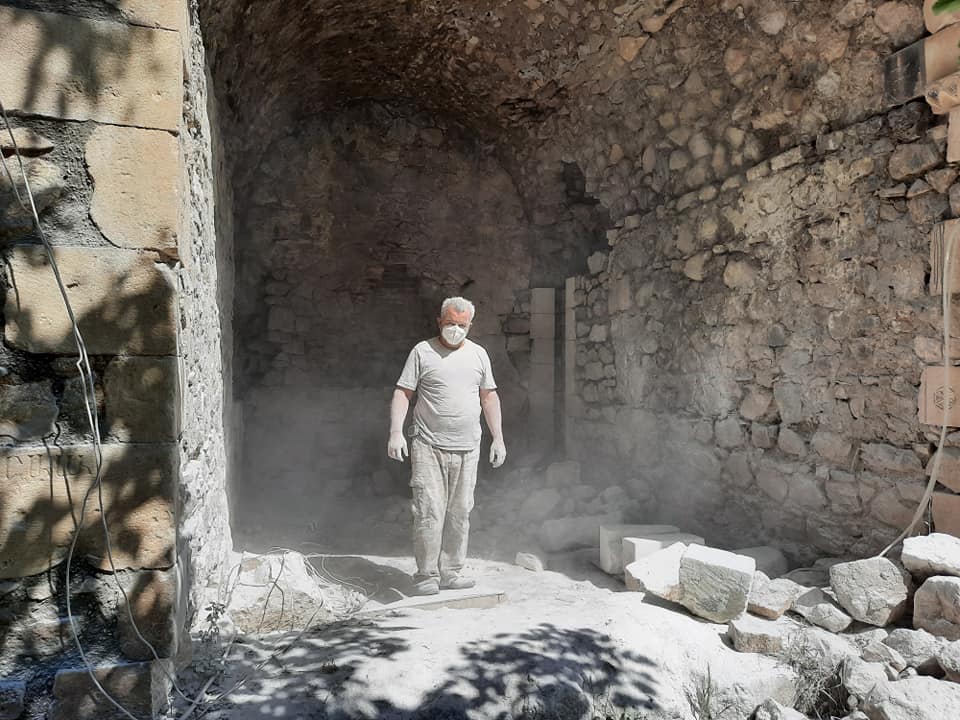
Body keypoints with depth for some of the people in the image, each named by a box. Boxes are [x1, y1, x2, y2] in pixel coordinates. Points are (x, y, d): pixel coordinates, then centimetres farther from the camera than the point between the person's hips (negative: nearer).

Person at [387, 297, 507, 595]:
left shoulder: (478, 353, 12)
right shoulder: (422, 351, 0)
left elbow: (489, 397, 15)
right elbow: (403, 393, -2)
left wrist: (498, 438, 11)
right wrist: (396, 432, -13)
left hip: (467, 449, 4)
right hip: (428, 447, -4)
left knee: (460, 513, 8)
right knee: (429, 512, -6)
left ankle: (451, 573, 20)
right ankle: (427, 575, 7)